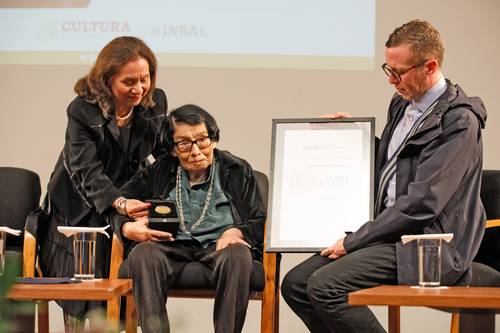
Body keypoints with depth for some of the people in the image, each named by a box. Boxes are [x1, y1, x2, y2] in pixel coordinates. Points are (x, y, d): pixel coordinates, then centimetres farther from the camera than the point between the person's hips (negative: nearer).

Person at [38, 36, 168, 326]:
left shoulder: (156, 102, -9)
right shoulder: (82, 111, -22)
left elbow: (167, 152, 5)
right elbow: (87, 171, -28)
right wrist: (119, 203, -45)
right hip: (82, 208, -3)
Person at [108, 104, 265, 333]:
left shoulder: (238, 170, 13)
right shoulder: (159, 172, 15)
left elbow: (261, 222, 8)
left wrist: (236, 232, -15)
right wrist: (128, 229, -11)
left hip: (219, 247, -1)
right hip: (171, 247, 1)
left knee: (239, 254, -37)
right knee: (143, 254, -33)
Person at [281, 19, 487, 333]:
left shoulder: (459, 121, -15)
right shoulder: (403, 104, 13)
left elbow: (421, 202, -21)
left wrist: (353, 241, -17)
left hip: (427, 247, -9)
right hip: (391, 232, 9)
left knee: (325, 285, -25)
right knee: (295, 284, -2)